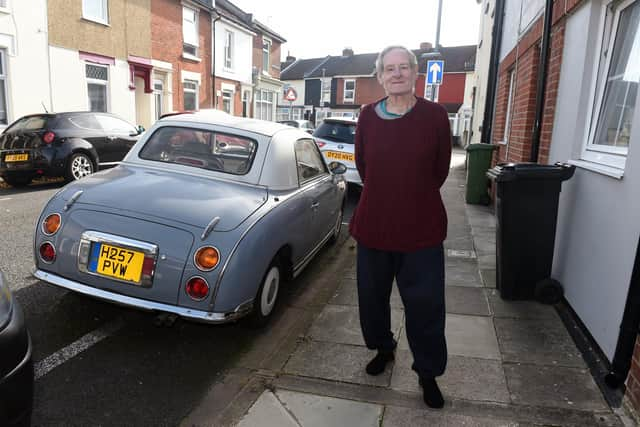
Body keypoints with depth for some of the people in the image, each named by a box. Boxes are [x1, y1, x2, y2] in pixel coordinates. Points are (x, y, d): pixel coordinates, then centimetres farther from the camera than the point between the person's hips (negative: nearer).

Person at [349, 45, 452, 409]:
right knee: (372, 296, 17)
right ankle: (384, 348, 43)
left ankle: (428, 374, 27)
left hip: (422, 228, -2)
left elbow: (441, 170, 3)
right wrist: (385, 195, 12)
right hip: (373, 224, 3)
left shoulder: (435, 115, -6)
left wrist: (415, 198, 9)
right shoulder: (368, 116, 0)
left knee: (425, 305, 5)